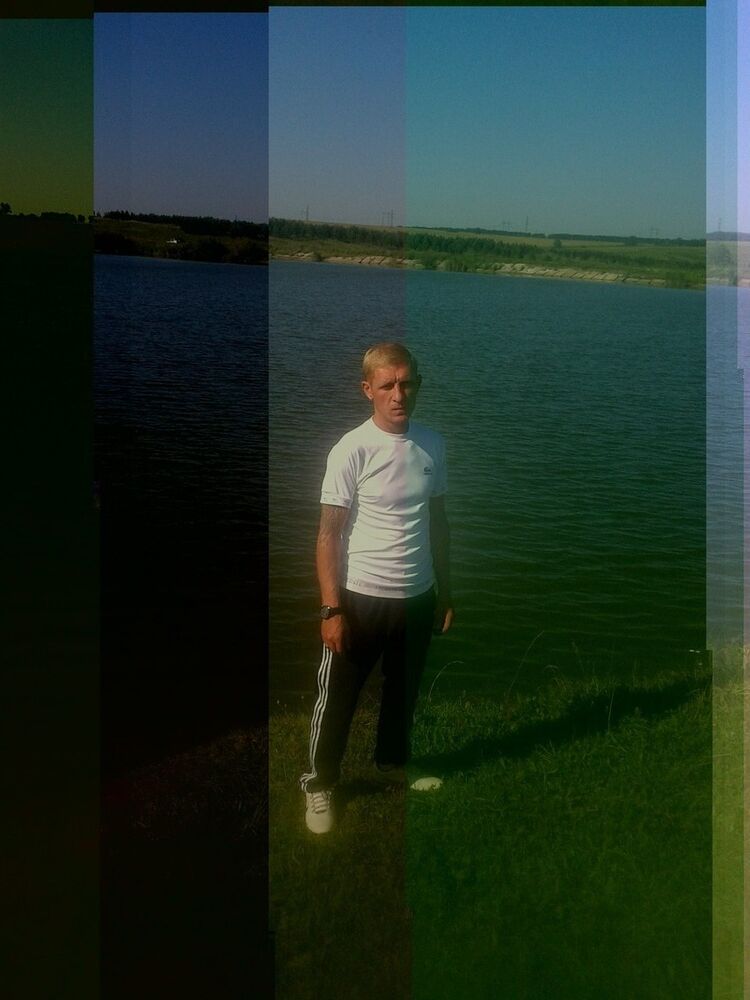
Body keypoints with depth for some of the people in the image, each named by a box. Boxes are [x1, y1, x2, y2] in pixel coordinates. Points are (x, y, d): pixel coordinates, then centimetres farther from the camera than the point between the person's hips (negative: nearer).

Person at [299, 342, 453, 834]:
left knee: (404, 691, 23)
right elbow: (329, 534, -13)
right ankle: (320, 784, 29)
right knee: (337, 699, 9)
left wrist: (445, 591, 12)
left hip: (417, 596, 5)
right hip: (361, 597, -5)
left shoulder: (433, 444, 0)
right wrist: (332, 609, -15)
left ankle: (392, 764, 46)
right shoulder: (351, 451, -16)